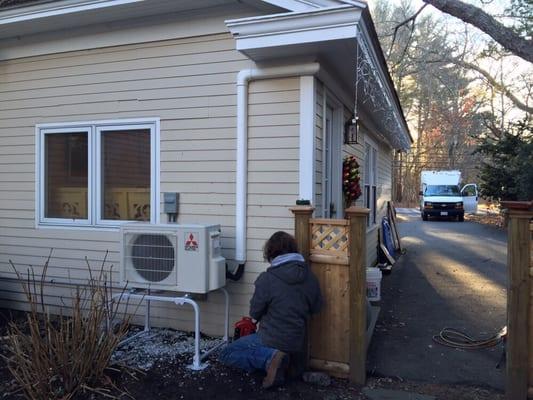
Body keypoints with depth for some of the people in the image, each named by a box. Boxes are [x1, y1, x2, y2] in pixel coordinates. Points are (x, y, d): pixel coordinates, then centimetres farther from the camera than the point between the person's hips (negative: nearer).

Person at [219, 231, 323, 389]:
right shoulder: (310, 277, -4)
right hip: (297, 342, 7)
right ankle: (278, 364, 4)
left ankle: (270, 358, -11)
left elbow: (255, 313, -9)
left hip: (272, 339, -7)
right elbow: (316, 307, 8)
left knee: (226, 354, 8)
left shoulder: (267, 279, -20)